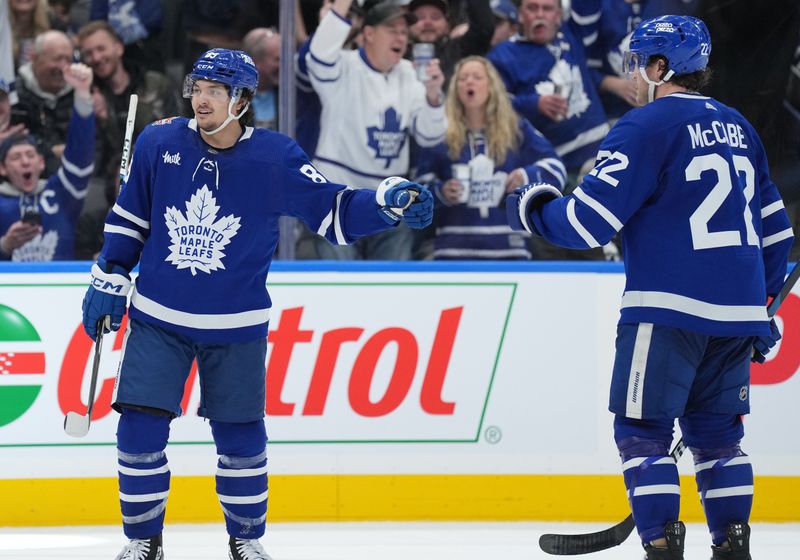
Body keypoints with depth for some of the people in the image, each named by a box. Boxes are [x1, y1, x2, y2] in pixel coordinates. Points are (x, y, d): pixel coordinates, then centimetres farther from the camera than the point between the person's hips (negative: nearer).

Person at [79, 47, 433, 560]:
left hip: (236, 328, -1)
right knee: (140, 430, -4)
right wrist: (109, 280, 9)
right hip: (158, 320, 1)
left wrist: (391, 201, -21)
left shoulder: (274, 158, -10)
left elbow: (335, 211, -6)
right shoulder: (159, 144, -5)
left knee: (240, 436, 6)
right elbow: (128, 219, 8)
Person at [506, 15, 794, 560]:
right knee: (716, 432, 16)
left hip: (670, 310, -7)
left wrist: (533, 210, 8)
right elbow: (775, 228, 20)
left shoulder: (647, 126, -7)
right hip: (738, 315, 7)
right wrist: (761, 303, 29)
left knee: (642, 429, -1)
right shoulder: (737, 127, 16)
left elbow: (589, 220, -11)